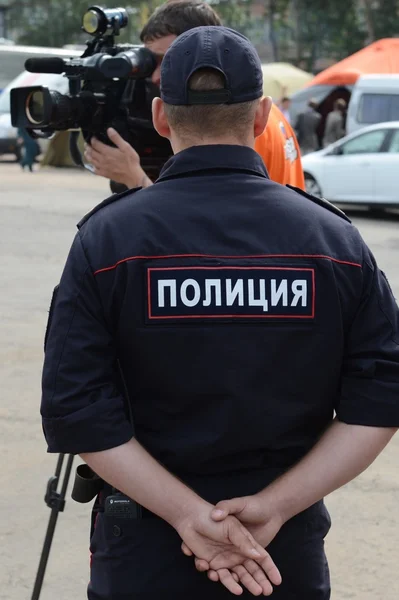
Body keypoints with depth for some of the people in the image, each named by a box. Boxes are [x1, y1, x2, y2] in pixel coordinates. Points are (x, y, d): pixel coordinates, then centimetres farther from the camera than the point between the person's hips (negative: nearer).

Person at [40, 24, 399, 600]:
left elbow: (76, 411, -14)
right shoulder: (335, 238, -5)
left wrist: (188, 512, -14)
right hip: (291, 553, 1)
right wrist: (275, 506, -11)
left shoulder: (108, 238, -9)